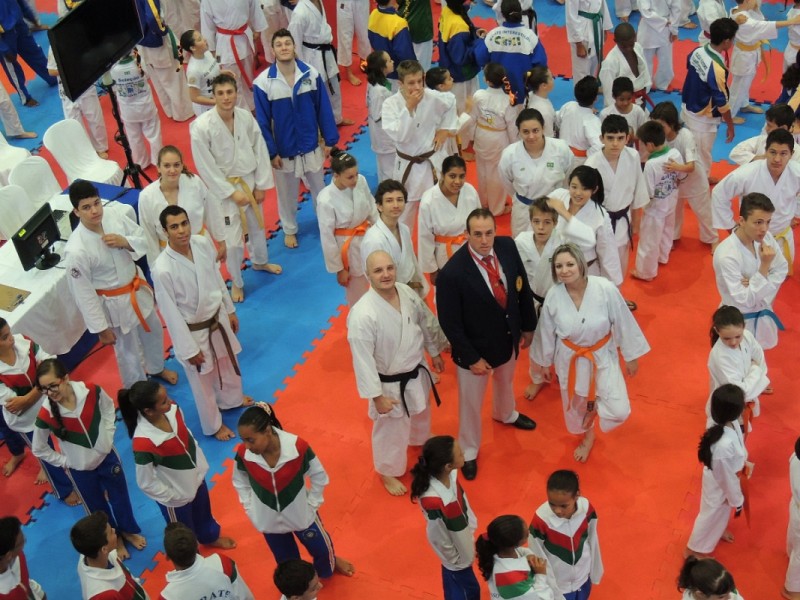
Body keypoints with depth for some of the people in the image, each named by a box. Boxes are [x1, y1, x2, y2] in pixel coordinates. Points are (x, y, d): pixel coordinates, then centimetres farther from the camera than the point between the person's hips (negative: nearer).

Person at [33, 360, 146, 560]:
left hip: (106, 456, 1)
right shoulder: (46, 414, -28)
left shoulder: (91, 392, -26)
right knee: (98, 508, 21)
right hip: (80, 469, -1)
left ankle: (129, 530, 53)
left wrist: (107, 436, -5)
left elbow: (108, 408, -1)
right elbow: (39, 450, -10)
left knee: (120, 497, 23)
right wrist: (65, 462, -8)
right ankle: (114, 539, 49)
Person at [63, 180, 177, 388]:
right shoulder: (76, 251, -32)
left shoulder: (113, 215, -18)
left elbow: (144, 239, -3)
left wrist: (125, 242, -26)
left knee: (153, 332, 30)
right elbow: (83, 294, -22)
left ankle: (156, 368, 61)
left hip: (138, 288, 6)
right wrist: (101, 329, -13)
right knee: (128, 350, 17)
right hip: (115, 304, -6)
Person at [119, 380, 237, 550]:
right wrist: (173, 498, -14)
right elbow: (146, 483, -24)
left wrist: (201, 464, 6)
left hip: (196, 477, 6)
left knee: (203, 513, 36)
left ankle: (210, 537, 66)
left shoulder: (172, 410, -21)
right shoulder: (143, 443, -40)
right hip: (177, 497, -6)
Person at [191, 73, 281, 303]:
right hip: (224, 187, -5)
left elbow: (260, 151, -1)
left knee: (257, 224, 25)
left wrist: (261, 185, -1)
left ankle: (260, 261, 55)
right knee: (233, 239, -2)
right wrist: (232, 192, -16)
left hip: (250, 180, 5)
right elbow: (206, 166, -18)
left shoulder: (246, 117, -11)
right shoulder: (201, 126, -23)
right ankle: (236, 282, 24)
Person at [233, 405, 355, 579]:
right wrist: (250, 508, -2)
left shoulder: (298, 447, -32)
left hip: (300, 513, -1)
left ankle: (330, 564, 61)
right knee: (285, 560, 24)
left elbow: (319, 476, -13)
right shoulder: (243, 453, -25)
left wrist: (311, 504, -7)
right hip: (268, 518, 1)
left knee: (321, 547, 26)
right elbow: (239, 482, -1)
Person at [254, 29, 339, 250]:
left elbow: (323, 109, -3)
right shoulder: (263, 82, -16)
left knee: (319, 189, 19)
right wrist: (271, 152, -8)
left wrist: (329, 140, -1)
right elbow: (263, 122, -9)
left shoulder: (311, 74, -11)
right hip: (283, 150, -1)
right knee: (286, 194, 18)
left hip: (311, 146, 1)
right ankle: (289, 230, 40)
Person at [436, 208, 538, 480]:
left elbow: (523, 287, -1)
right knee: (471, 402, 17)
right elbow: (450, 323, -23)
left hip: (508, 337, 6)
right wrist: (471, 358, -17)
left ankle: (505, 414, 68)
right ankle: (469, 451, 44)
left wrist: (528, 325, 7)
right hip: (475, 347, -5)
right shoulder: (452, 273, -33)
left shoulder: (508, 247, -17)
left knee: (505, 381, 35)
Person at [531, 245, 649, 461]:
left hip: (602, 355, -1)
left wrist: (631, 356, -3)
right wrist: (544, 363, 9)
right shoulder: (553, 296, -19)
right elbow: (546, 332, -3)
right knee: (577, 405, 22)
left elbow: (623, 323, -13)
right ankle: (587, 436, 55)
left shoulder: (605, 289, -26)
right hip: (570, 358, 1)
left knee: (618, 411, -8)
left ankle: (595, 406, 28)